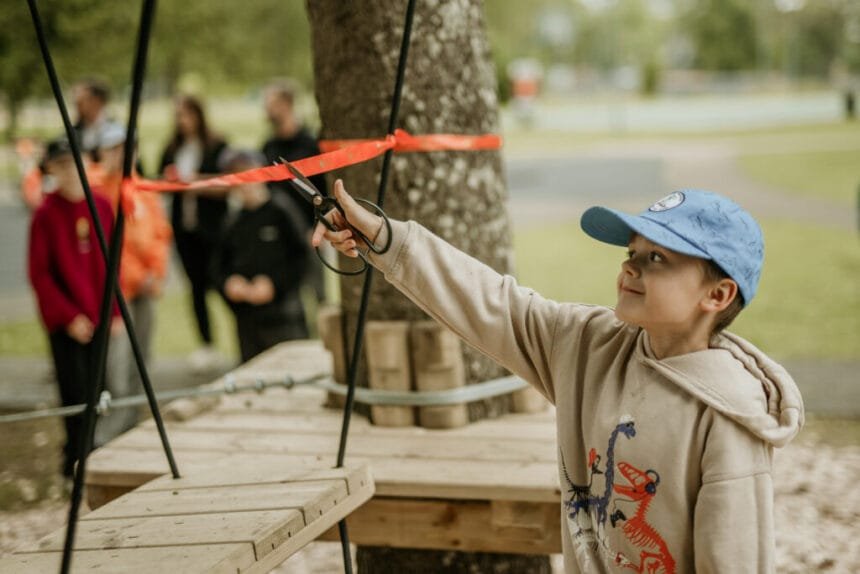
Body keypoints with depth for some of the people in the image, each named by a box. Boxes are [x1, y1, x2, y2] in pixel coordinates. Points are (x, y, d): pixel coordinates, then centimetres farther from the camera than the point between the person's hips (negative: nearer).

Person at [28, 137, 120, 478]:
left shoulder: (101, 206, 5)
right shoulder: (46, 215, -8)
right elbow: (39, 274, -7)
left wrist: (115, 312, 6)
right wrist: (70, 316, -11)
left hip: (98, 318, 4)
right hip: (65, 322, -4)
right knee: (75, 391, -4)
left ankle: (86, 454, 23)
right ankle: (77, 459, 9)